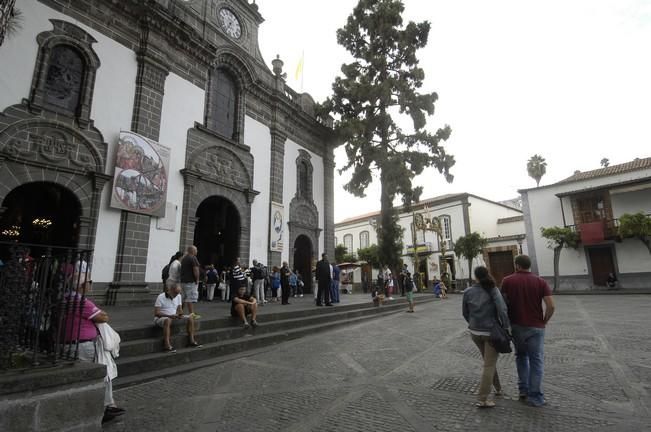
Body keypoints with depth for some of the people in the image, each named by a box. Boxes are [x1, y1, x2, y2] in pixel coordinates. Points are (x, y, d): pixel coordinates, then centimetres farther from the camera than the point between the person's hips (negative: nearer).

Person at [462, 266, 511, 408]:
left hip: (475, 332, 4)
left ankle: (498, 388, 40)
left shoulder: (468, 292, -3)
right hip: (491, 332, -3)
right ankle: (482, 400, 1)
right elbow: (502, 310, -21)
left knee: (489, 361, 25)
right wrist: (506, 327, -10)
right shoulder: (493, 290, -11)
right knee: (489, 365, 3)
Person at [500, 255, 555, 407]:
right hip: (535, 327, -1)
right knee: (536, 361, 9)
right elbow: (551, 306, -10)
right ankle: (535, 397, 13)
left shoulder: (507, 281, -6)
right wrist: (544, 321, 5)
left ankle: (523, 390, 23)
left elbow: (504, 303, -7)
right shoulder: (540, 281, -5)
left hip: (516, 325, 1)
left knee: (521, 356, 21)